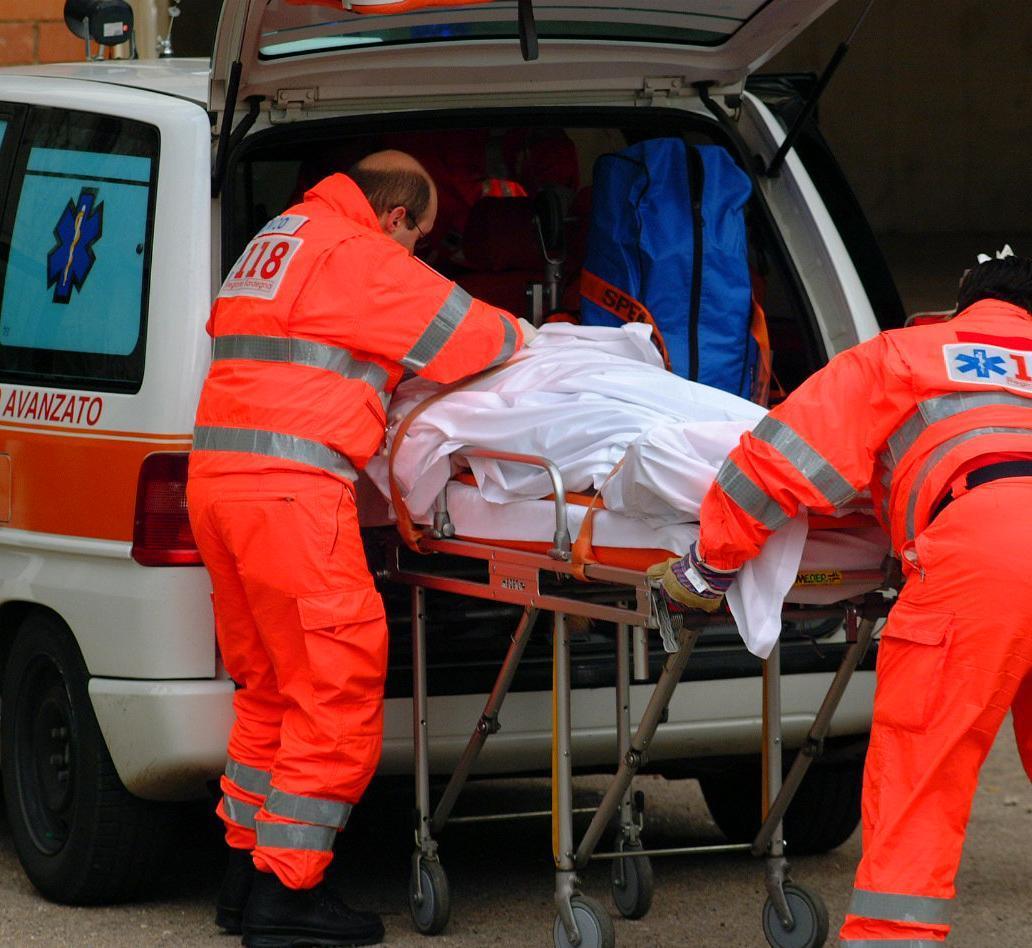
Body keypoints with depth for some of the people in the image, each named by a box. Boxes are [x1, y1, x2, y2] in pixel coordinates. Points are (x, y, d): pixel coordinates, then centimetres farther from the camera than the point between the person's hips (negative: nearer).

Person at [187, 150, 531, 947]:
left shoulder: (282, 240, 24)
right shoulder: (360, 255, -5)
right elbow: (472, 335, -2)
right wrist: (537, 342, 17)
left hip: (219, 476, 10)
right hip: (291, 486, -10)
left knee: (268, 686, 18)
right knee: (335, 688, -5)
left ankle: (249, 872, 21)